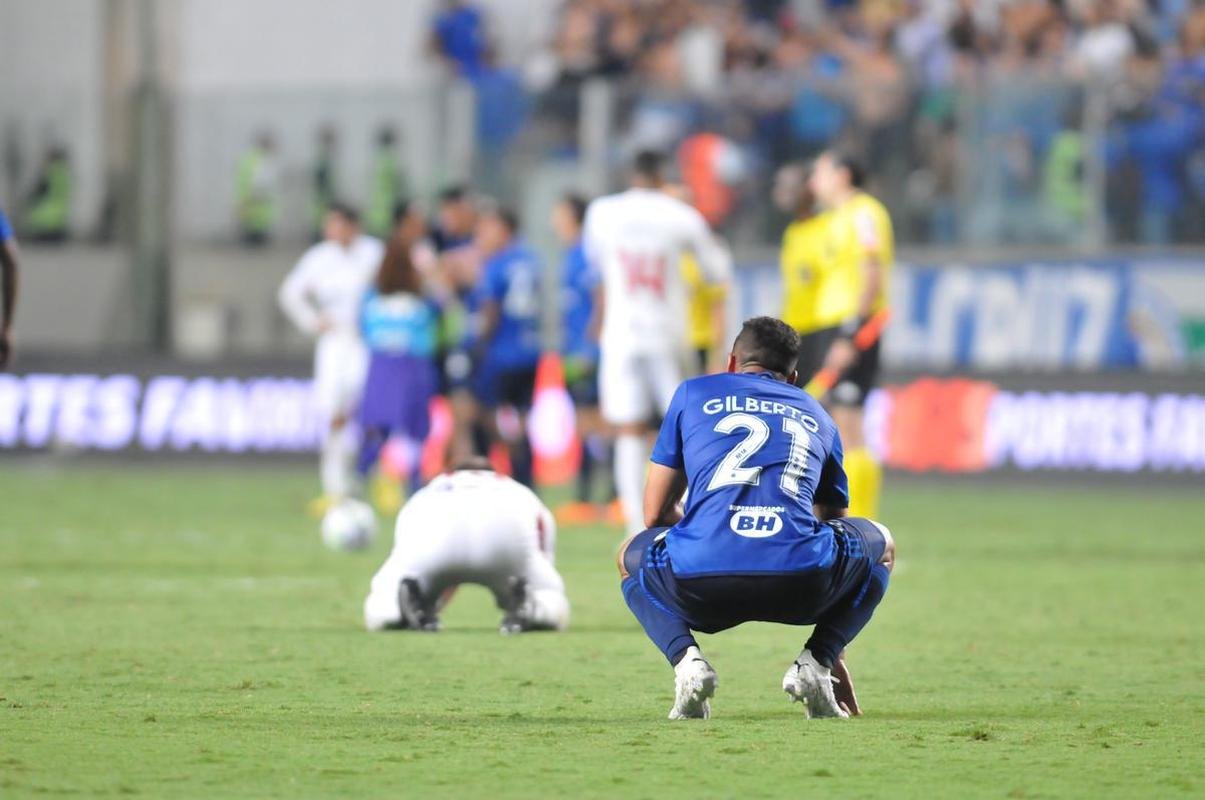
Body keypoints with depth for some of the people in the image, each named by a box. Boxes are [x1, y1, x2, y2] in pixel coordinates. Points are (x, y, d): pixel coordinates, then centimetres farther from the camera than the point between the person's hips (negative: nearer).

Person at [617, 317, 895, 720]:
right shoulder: (818, 418, 30)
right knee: (880, 545, 33)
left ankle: (685, 657, 5)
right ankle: (815, 661, 9)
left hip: (699, 581, 0)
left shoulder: (693, 393, 25)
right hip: (800, 587, 0)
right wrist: (832, 653, 47)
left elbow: (655, 513, 25)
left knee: (633, 558, 35)